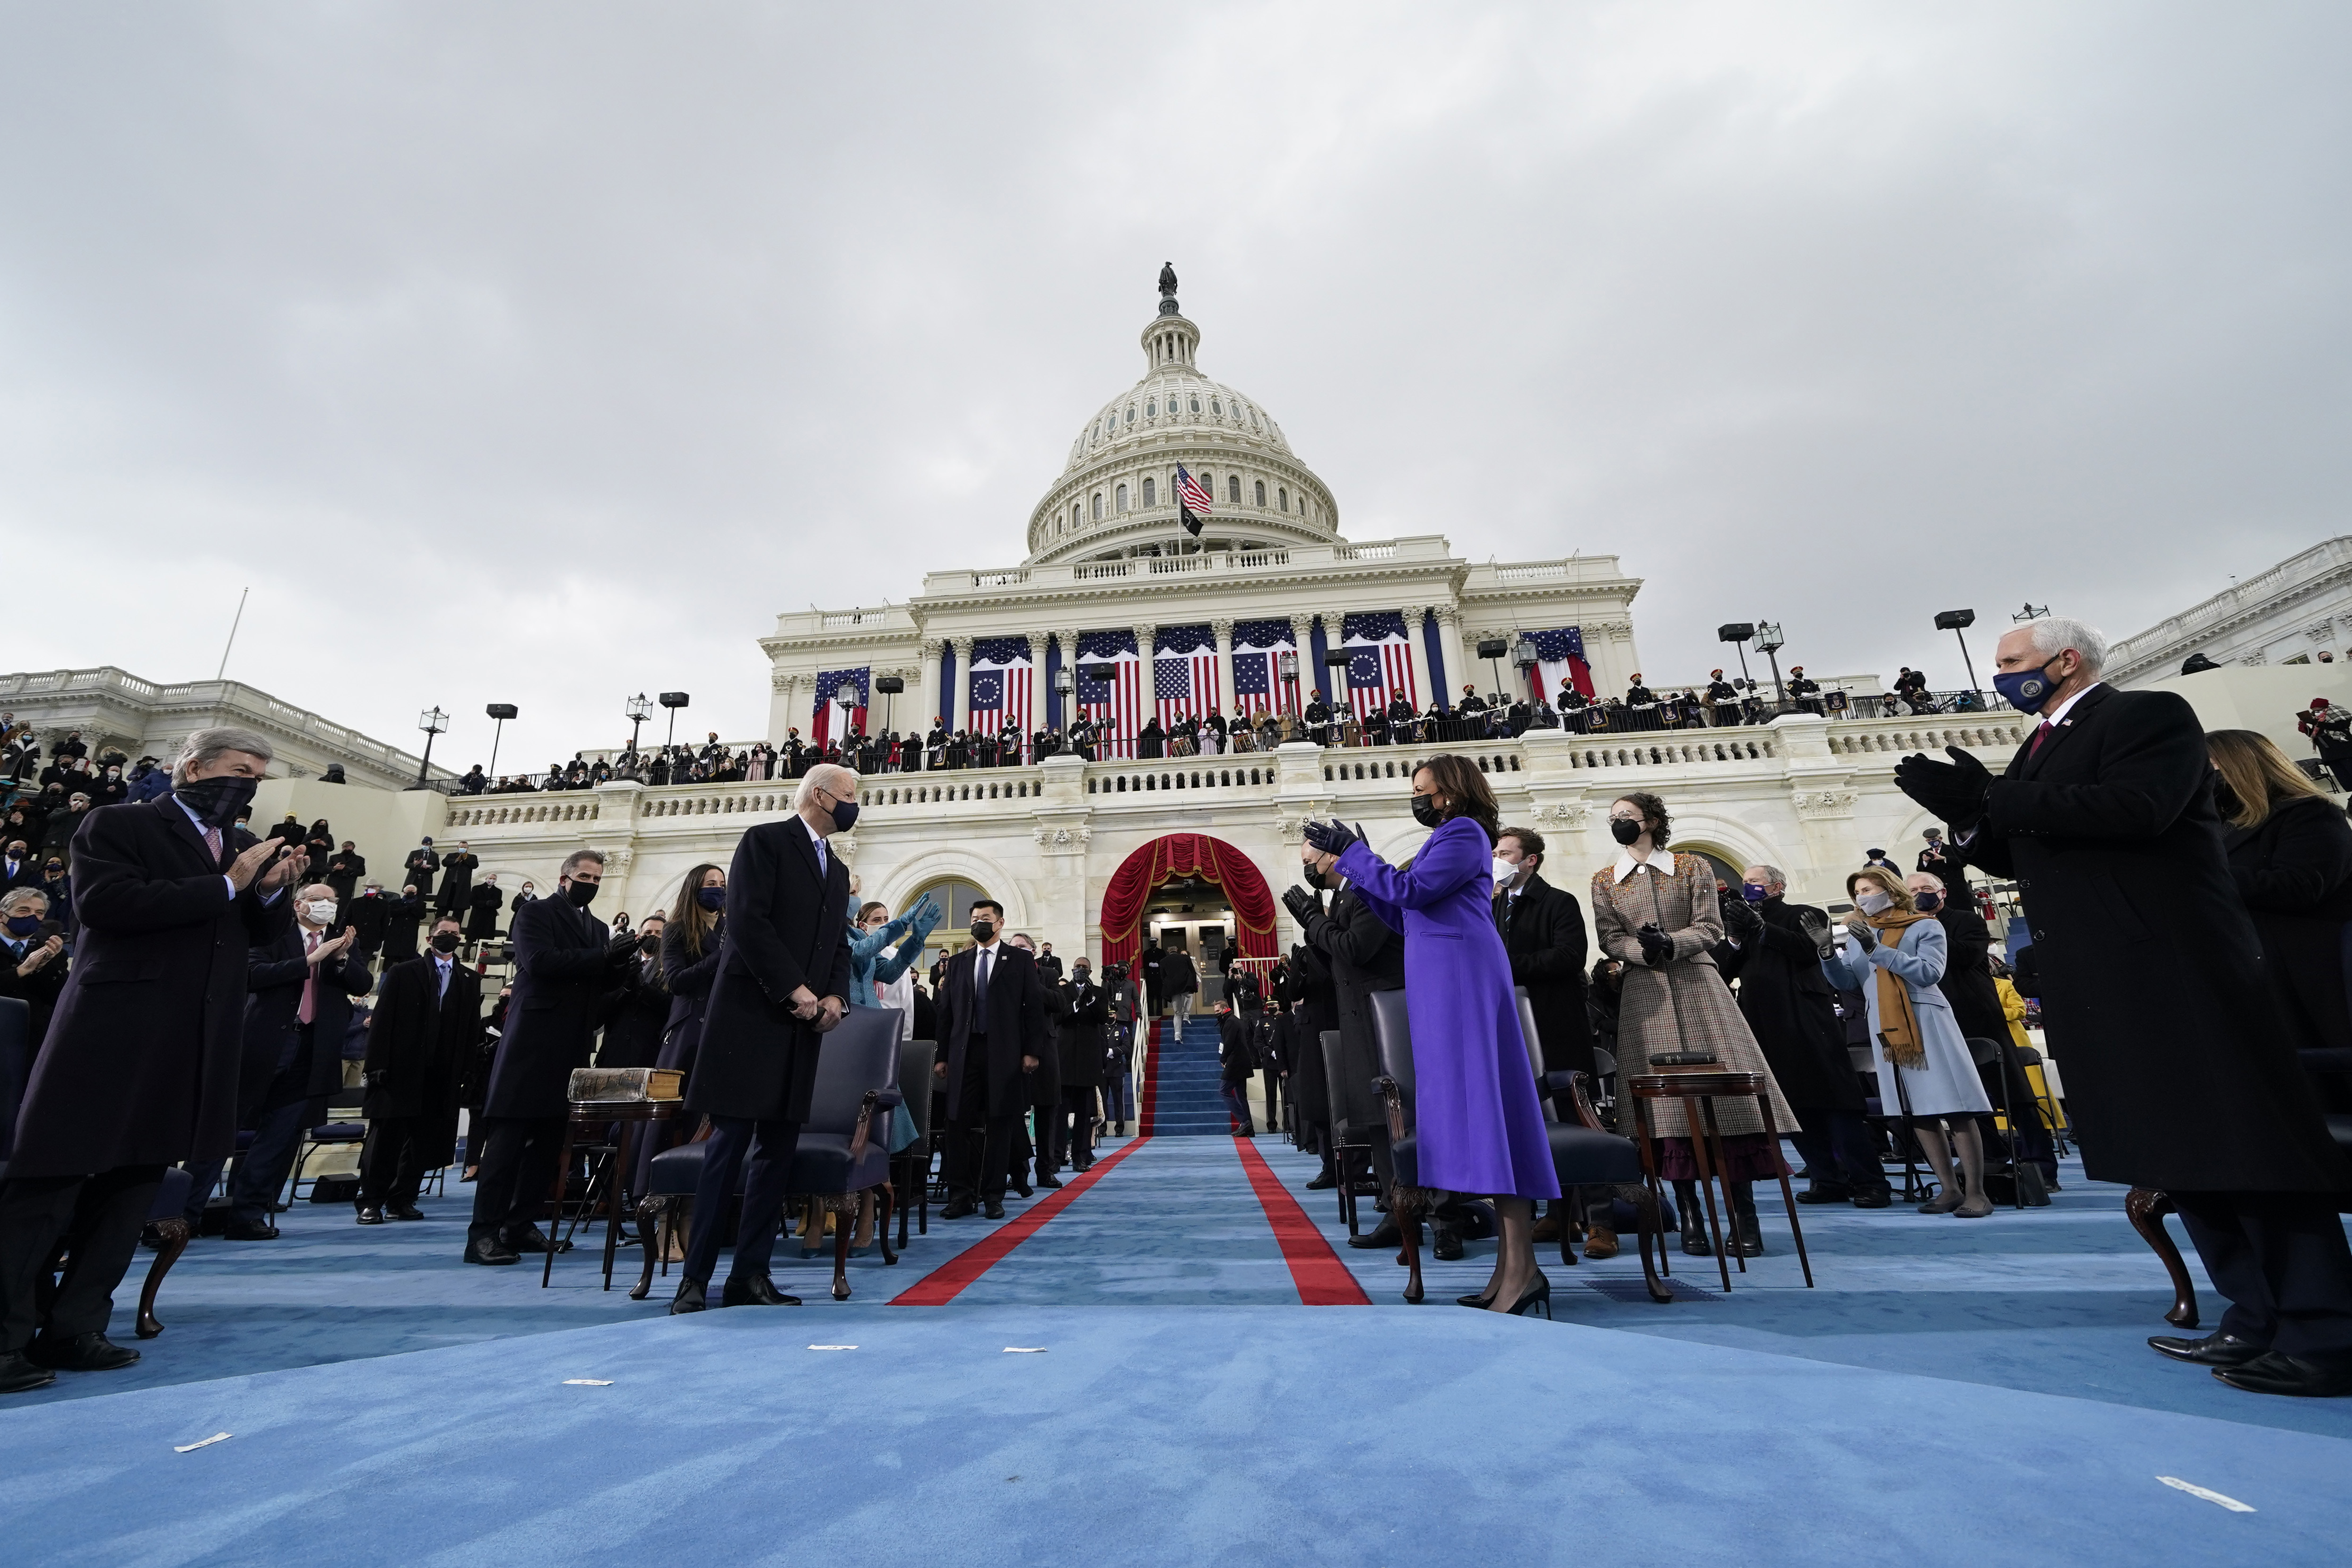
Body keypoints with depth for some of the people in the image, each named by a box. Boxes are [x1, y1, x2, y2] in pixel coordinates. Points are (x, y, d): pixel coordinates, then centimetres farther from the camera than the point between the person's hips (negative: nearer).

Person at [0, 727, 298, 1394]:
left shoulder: (244, 845, 16)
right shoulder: (117, 825, -2)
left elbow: (260, 931, 15)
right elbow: (107, 902, -18)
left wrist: (273, 890, -6)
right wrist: (227, 884, -18)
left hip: (195, 1046, 6)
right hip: (114, 1033, -6)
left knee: (133, 1185, 10)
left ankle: (73, 1327, 18)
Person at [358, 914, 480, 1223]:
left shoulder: (470, 980, 11)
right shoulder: (402, 974, 4)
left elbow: (473, 1031, 10)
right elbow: (382, 1021, -1)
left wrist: (469, 1071, 3)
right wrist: (377, 1066, -9)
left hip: (442, 1078, 3)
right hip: (400, 1071, -2)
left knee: (423, 1142, 6)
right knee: (385, 1138, 3)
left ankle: (401, 1200, 18)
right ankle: (371, 1202, 14)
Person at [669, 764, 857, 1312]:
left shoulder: (838, 870, 21)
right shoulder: (764, 841, -2)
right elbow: (747, 920, -13)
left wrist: (835, 996, 1)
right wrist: (794, 990, -16)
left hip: (802, 1023, 7)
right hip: (752, 1014, -7)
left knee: (777, 1150, 7)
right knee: (730, 1144, -4)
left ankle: (750, 1275, 14)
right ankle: (694, 1278, 6)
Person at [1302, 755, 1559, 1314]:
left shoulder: (1463, 832, -6)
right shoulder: (1445, 838, 23)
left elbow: (1407, 892, -17)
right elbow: (1401, 915, 23)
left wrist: (1349, 853, -8)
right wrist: (1351, 867, 19)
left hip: (1461, 976, -10)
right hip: (1443, 979, 10)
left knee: (1480, 1101, -11)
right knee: (1472, 1104, 8)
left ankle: (1521, 1269, -9)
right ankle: (1511, 1266, 14)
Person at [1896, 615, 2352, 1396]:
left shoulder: (2150, 714, -5)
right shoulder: (2039, 751, 19)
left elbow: (2137, 807, -23)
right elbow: (2013, 856, 17)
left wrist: (1989, 797, -20)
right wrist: (1964, 812, -1)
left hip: (2171, 969, -8)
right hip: (2098, 985, 9)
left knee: (2239, 1141, -4)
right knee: (2169, 1149, 11)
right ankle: (2260, 1318, 20)